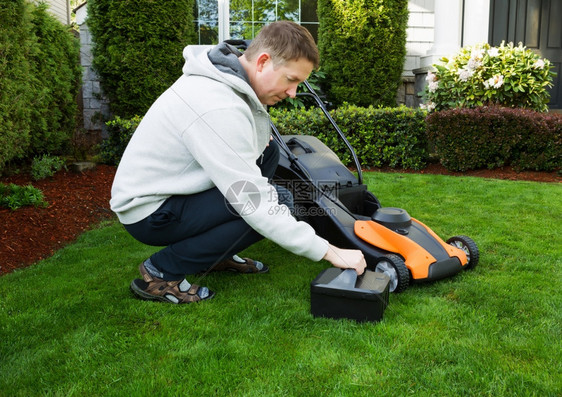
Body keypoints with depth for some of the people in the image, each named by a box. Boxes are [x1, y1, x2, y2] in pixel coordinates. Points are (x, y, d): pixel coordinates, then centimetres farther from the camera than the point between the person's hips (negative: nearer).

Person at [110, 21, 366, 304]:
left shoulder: (228, 76, -1)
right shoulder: (218, 108, -31)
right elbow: (255, 203, -32)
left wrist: (259, 133, 0)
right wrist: (328, 252, -26)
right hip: (147, 211, -9)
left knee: (268, 152, 5)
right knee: (262, 210, -21)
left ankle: (216, 254, 12)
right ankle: (160, 273, -8)